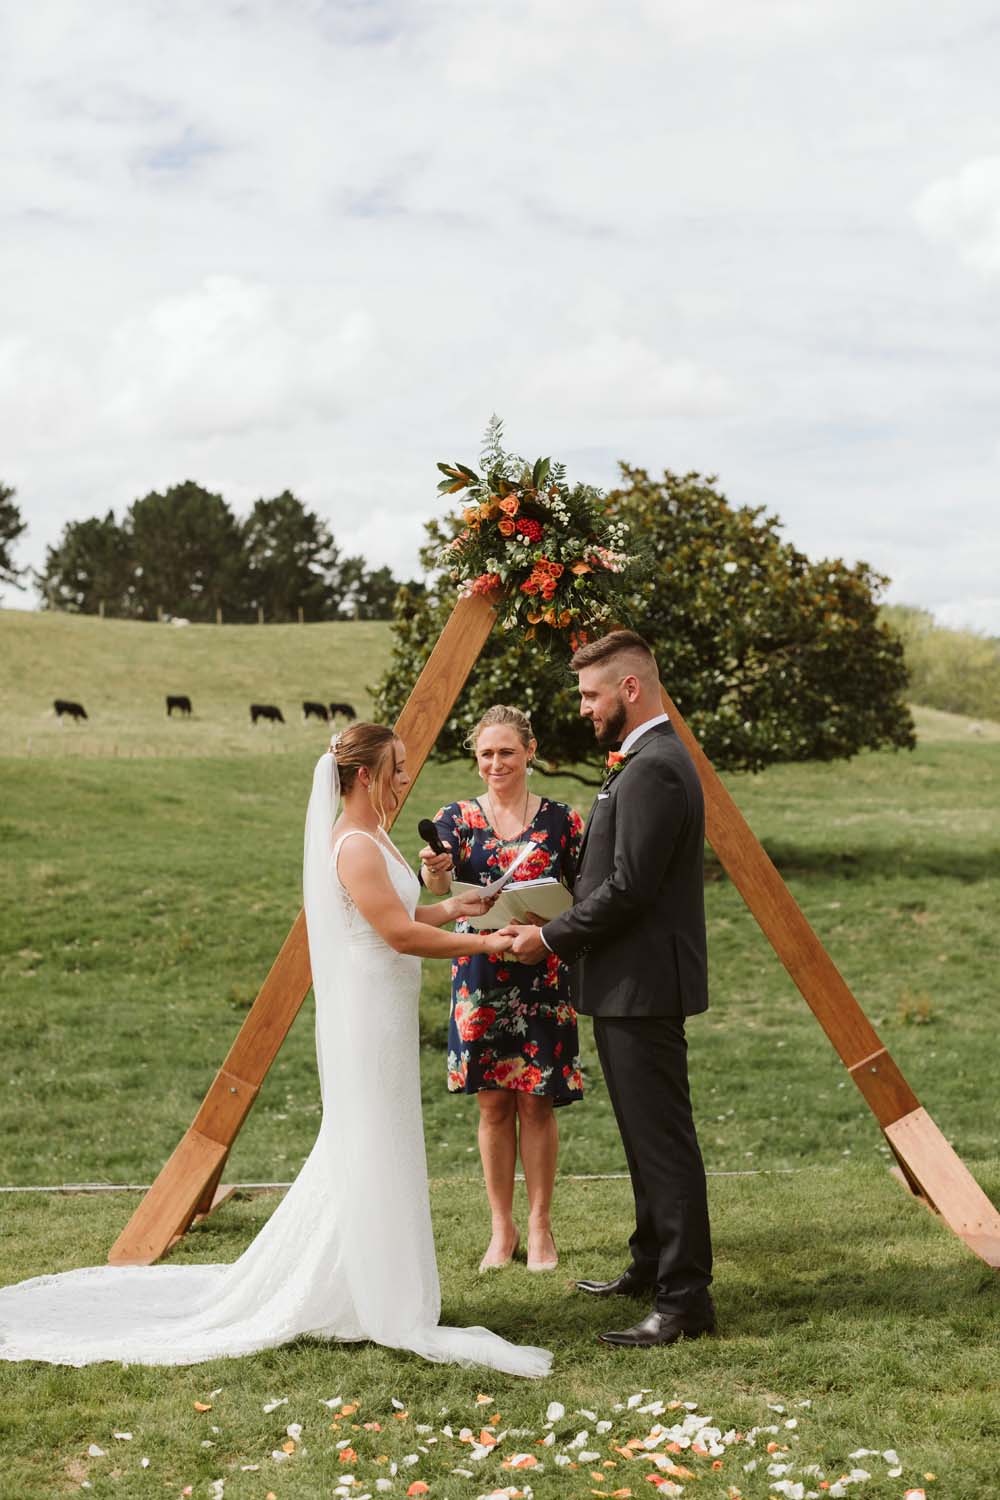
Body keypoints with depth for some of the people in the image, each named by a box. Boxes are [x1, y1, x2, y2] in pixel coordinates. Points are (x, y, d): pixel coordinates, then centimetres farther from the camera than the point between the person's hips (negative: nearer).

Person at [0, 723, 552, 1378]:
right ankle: (391, 1313, 6)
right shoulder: (355, 847, -18)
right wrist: (483, 944, -17)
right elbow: (401, 935, -22)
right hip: (368, 1019, -10)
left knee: (355, 1153, 16)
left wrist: (454, 908, 9)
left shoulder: (372, 839, 13)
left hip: (381, 1016, 10)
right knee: (373, 1157, -3)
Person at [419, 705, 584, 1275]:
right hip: (480, 975, 1)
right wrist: (433, 871, -39)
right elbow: (439, 887, -16)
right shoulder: (456, 819, 1)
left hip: (544, 976, -1)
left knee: (537, 1101, 1)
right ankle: (502, 1228, 17)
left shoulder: (562, 820, 0)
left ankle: (540, 1227, 15)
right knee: (493, 1103, 6)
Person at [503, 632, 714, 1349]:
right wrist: (562, 924, 11)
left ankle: (686, 1298, -3)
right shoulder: (653, 759, 16)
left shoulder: (652, 769, -19)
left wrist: (552, 938, -12)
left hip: (642, 986, -11)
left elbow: (628, 888, -22)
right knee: (647, 1135, 19)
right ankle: (653, 1264, 31)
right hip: (632, 985, 11)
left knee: (664, 1140, -7)